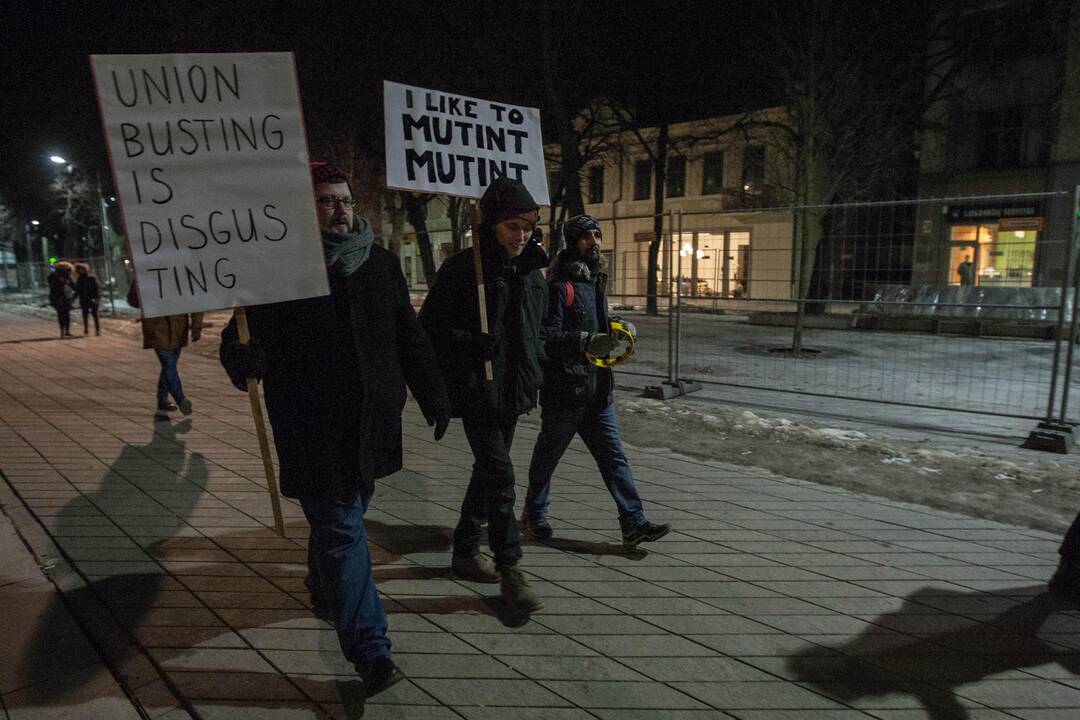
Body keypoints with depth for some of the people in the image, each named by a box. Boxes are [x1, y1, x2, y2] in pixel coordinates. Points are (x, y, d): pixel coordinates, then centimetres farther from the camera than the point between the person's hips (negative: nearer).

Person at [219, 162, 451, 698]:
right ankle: (370, 652, 4)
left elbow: (409, 338, 11)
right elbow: (240, 336, -9)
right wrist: (243, 359, -33)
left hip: (371, 426, 5)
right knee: (341, 532, -3)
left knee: (341, 520, 21)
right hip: (312, 431, -5)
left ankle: (323, 591, 48)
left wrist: (433, 397, 9)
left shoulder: (381, 265, 7)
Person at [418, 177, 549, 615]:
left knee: (489, 471, 16)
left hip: (513, 390, 7)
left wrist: (534, 375, 13)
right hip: (477, 392, -7)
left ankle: (465, 550, 33)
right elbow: (430, 326, -8)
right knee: (499, 475, -9)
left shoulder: (531, 272, 9)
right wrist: (471, 342, -23)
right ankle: (510, 571, 3)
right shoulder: (463, 268, -10)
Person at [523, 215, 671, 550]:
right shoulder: (559, 286, -12)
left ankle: (634, 523, 6)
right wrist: (586, 342, -33)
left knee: (614, 456, 3)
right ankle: (534, 513, 31)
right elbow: (548, 336, -22)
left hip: (598, 391, 7)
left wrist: (610, 338, 12)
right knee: (547, 456, 11)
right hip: (564, 390, -7)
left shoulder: (596, 283, 16)